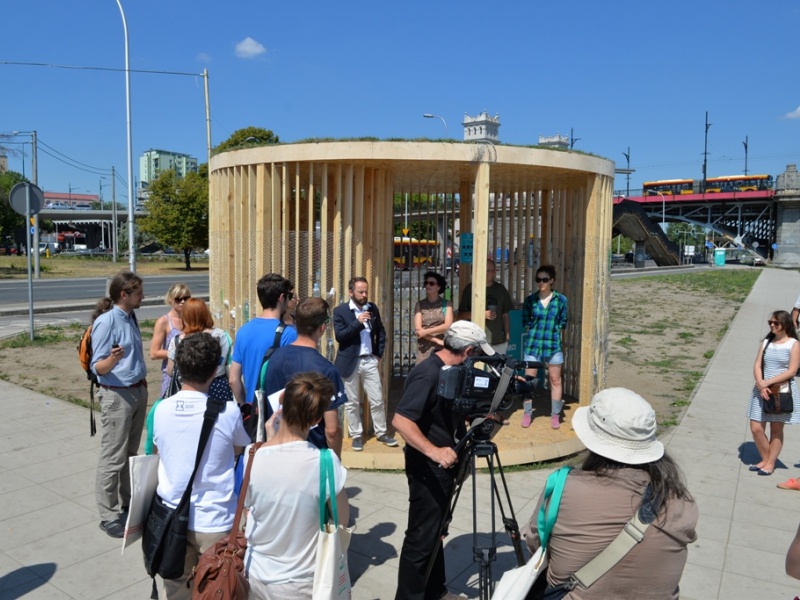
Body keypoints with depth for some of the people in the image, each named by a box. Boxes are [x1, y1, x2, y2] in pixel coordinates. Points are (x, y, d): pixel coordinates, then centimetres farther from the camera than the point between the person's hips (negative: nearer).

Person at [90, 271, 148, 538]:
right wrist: (112, 359, -38)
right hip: (117, 396, -8)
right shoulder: (106, 322, -16)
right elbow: (98, 367, -18)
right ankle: (109, 516, 8)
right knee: (113, 458, -1)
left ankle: (128, 503, 30)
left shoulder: (131, 318, 8)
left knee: (130, 454, 17)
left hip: (139, 392, 8)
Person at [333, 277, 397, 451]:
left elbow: (381, 332, 16)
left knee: (377, 400, 7)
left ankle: (381, 433, 22)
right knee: (352, 402, 7)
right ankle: (356, 435, 21)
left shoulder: (373, 308, 5)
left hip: (370, 361, 3)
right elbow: (339, 336, -16)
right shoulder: (340, 311, -7)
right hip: (350, 362, -3)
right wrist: (358, 322, -24)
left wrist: (379, 354, 8)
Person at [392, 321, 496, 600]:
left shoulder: (451, 372, 4)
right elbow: (400, 420, -33)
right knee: (421, 537, 1)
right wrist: (433, 451, -41)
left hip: (443, 465, 9)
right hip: (427, 468, -9)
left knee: (435, 532, 21)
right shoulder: (427, 374, -25)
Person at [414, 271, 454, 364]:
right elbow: (418, 329, -1)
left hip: (442, 348, 0)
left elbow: (448, 326, -4)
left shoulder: (446, 304, 6)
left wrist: (426, 331, -9)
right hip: (424, 349, 1)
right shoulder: (420, 305, 7)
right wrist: (437, 340, -10)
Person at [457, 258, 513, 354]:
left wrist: (508, 335, 6)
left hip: (499, 342, 2)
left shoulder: (500, 289, 11)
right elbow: (461, 315, 2)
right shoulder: (470, 289, 3)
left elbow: (505, 315, 15)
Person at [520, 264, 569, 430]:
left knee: (555, 380, 8)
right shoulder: (530, 300, 0)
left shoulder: (560, 300, -2)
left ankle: (555, 414, 21)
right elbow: (525, 322, 8)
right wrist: (535, 332, -2)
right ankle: (527, 413, 19)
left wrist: (553, 332, 0)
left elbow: (563, 323, 6)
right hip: (533, 344, 1)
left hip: (553, 345, 0)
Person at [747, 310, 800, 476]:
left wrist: (768, 382, -18)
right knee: (756, 428, 2)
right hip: (762, 390, 4)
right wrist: (761, 385, -14)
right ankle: (764, 459, 21)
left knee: (776, 430, 7)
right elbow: (757, 366, 1)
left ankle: (770, 463, 19)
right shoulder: (766, 342, 6)